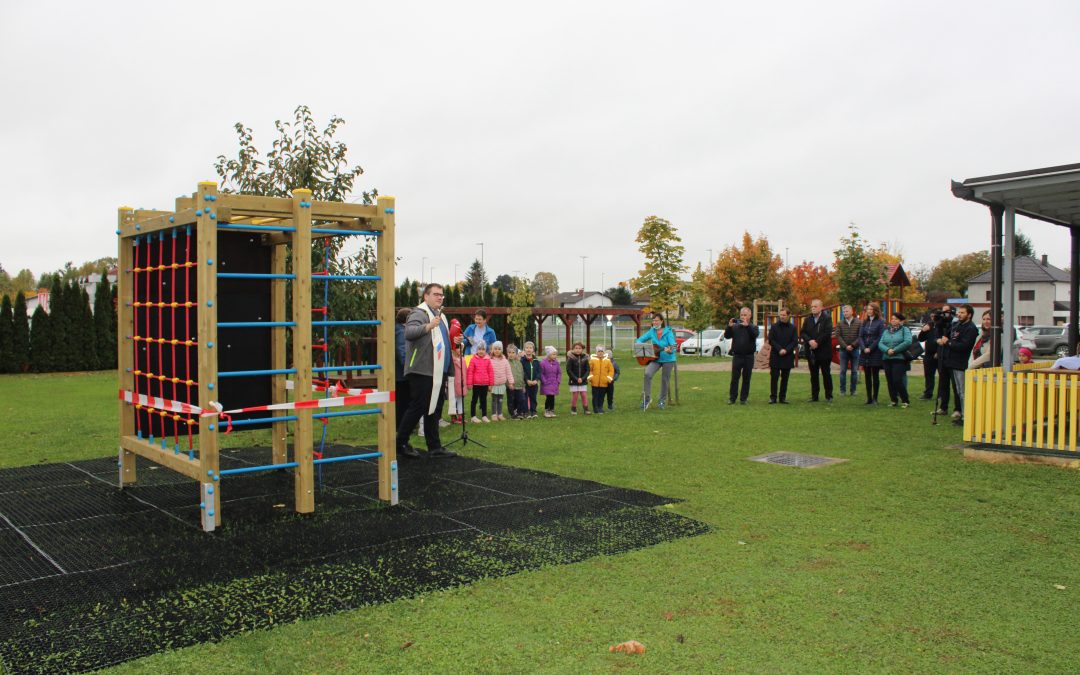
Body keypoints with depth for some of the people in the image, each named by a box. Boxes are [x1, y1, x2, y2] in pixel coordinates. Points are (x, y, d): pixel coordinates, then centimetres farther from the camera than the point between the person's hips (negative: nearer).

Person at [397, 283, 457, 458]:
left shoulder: (440, 315, 20)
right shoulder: (419, 313, -10)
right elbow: (409, 333, -29)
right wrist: (428, 326, -43)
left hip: (438, 372, 9)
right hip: (422, 371, -9)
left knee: (434, 410, 10)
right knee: (418, 407, -5)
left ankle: (434, 447, 15)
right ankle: (400, 444, 7)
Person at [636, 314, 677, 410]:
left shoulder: (668, 332, -10)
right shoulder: (651, 332, 2)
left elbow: (673, 346, -18)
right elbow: (639, 340, 9)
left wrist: (669, 350, -40)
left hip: (668, 359, -2)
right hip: (655, 358, 2)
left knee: (665, 380, 6)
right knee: (647, 374, -21)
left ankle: (662, 401, 26)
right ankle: (646, 398, -10)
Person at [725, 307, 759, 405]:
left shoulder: (753, 327, 3)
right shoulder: (735, 326, 5)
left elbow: (755, 335, -17)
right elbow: (727, 336, -2)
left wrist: (747, 325, -29)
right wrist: (729, 326, -17)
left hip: (749, 357, 0)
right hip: (737, 356, 0)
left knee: (746, 379, 6)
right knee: (734, 378, 0)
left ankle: (743, 398, 13)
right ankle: (732, 398, 5)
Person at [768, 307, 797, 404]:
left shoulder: (792, 328, 5)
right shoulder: (774, 327, 2)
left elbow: (795, 342, 1)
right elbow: (771, 340, -2)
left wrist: (786, 350, -12)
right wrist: (779, 349, -13)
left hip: (788, 356, 1)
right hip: (775, 356, -1)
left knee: (785, 378, 6)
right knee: (774, 377, -1)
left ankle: (782, 397, 12)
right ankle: (773, 397, 4)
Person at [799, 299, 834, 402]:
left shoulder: (827, 319, -3)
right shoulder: (807, 320, 11)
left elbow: (827, 333, -14)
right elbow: (802, 333, 3)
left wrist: (817, 342, -18)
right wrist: (809, 341, -15)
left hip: (824, 351, -4)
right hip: (811, 352, 4)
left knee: (826, 374, 3)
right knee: (813, 375, 9)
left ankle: (829, 395, 10)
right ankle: (814, 396, 14)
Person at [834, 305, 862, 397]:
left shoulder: (859, 323, 0)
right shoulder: (840, 324, 5)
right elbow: (838, 336, -2)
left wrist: (852, 345, -14)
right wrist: (845, 346, -13)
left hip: (855, 350, -1)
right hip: (843, 350, 1)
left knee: (854, 371, 3)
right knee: (843, 371, 2)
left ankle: (853, 390, 9)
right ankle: (842, 390, 7)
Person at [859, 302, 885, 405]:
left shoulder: (880, 323, -3)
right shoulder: (865, 322, 12)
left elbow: (880, 338, -10)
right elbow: (860, 336, 7)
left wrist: (870, 348, -14)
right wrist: (864, 348, -8)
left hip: (875, 353, -5)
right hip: (865, 353, 5)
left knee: (875, 376, 2)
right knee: (867, 376, 5)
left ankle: (875, 398, 7)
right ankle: (869, 398, 10)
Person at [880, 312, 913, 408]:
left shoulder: (905, 330, 2)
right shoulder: (886, 331, 17)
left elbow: (908, 342, -14)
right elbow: (880, 343, 6)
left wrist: (895, 350, -15)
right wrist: (887, 350, -14)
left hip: (899, 359, -6)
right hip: (886, 359, 6)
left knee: (897, 380, -12)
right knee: (890, 381, 6)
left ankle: (905, 400, 0)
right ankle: (893, 400, 14)